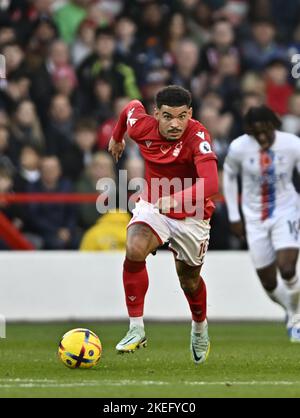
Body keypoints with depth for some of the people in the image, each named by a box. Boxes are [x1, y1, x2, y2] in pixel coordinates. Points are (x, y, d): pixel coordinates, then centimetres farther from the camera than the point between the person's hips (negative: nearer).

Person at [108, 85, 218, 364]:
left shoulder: (198, 137, -31)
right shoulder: (141, 126, -18)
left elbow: (210, 184, -46)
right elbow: (132, 107, 8)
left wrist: (177, 198, -61)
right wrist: (116, 137, 26)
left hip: (191, 216, -2)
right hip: (152, 206, 2)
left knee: (189, 281, 14)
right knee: (134, 250, -29)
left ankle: (200, 328, 49)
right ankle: (136, 330, -19)